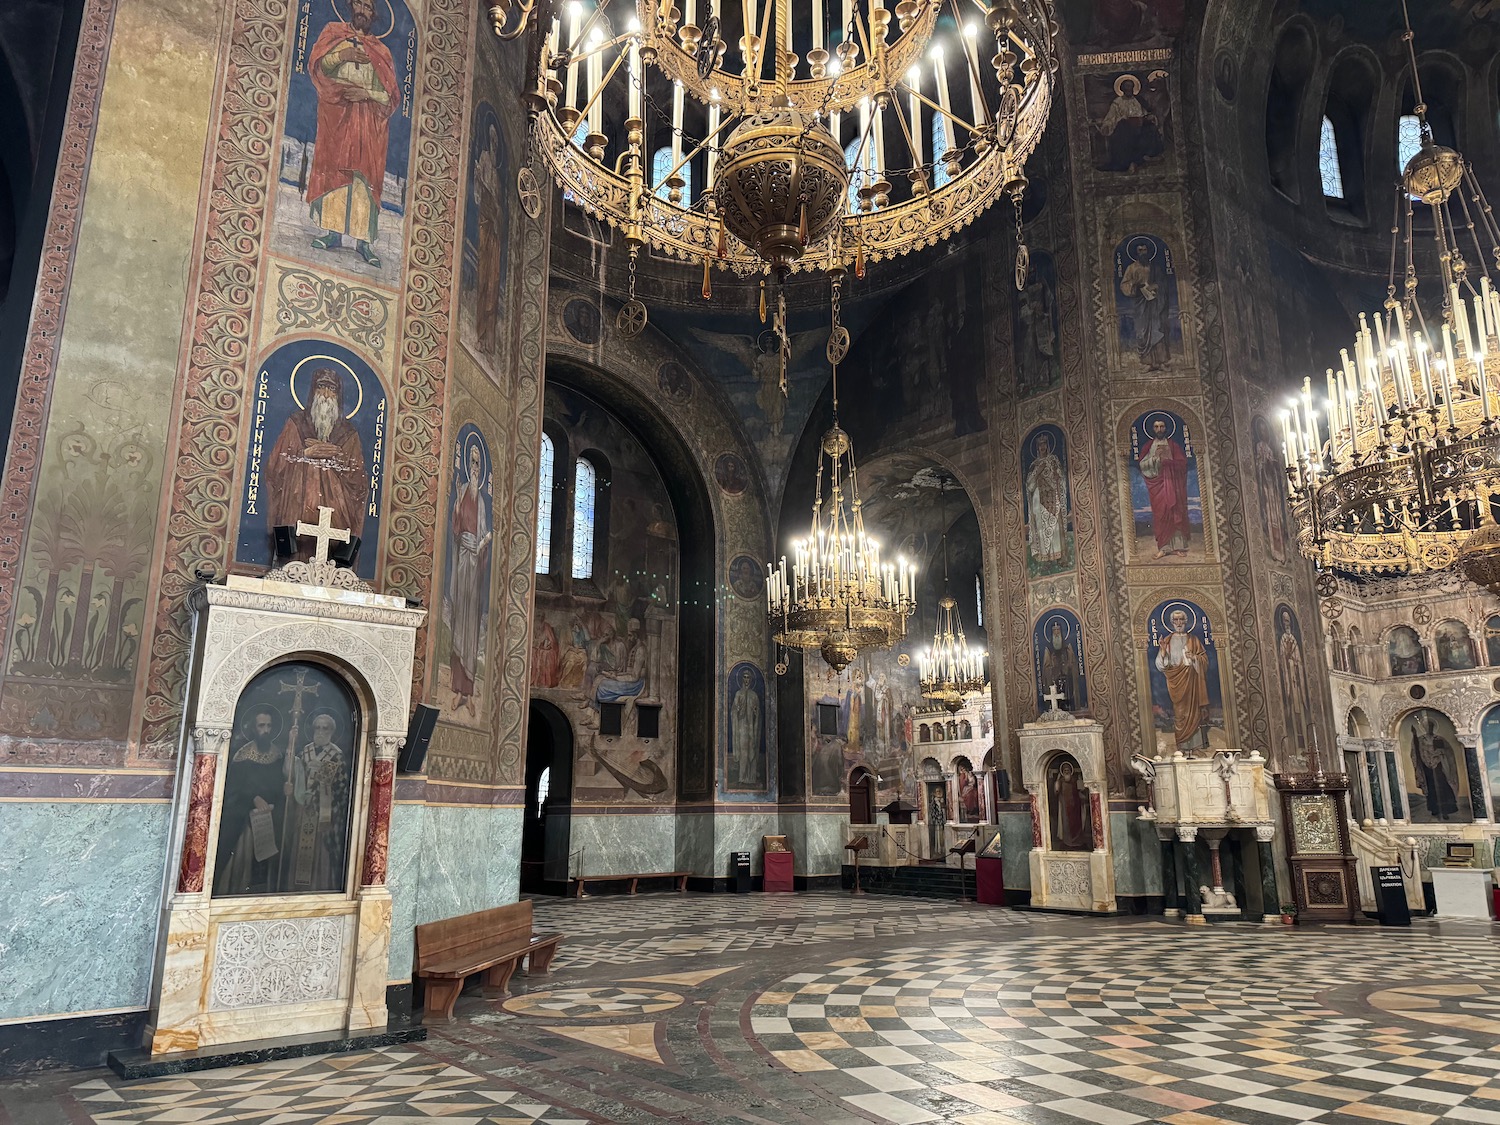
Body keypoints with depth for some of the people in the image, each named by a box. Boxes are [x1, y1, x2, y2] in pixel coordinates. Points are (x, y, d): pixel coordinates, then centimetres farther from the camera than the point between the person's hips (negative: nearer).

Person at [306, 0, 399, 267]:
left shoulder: (381, 51, 20)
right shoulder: (333, 32, 19)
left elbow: (392, 95, 10)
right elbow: (316, 65, 6)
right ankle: (332, 231, -15)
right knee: (333, 168, -12)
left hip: (369, 118, 1)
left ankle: (363, 239, -15)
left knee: (365, 174, -10)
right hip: (336, 110, 0)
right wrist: (342, 55, -9)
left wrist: (366, 93, -8)